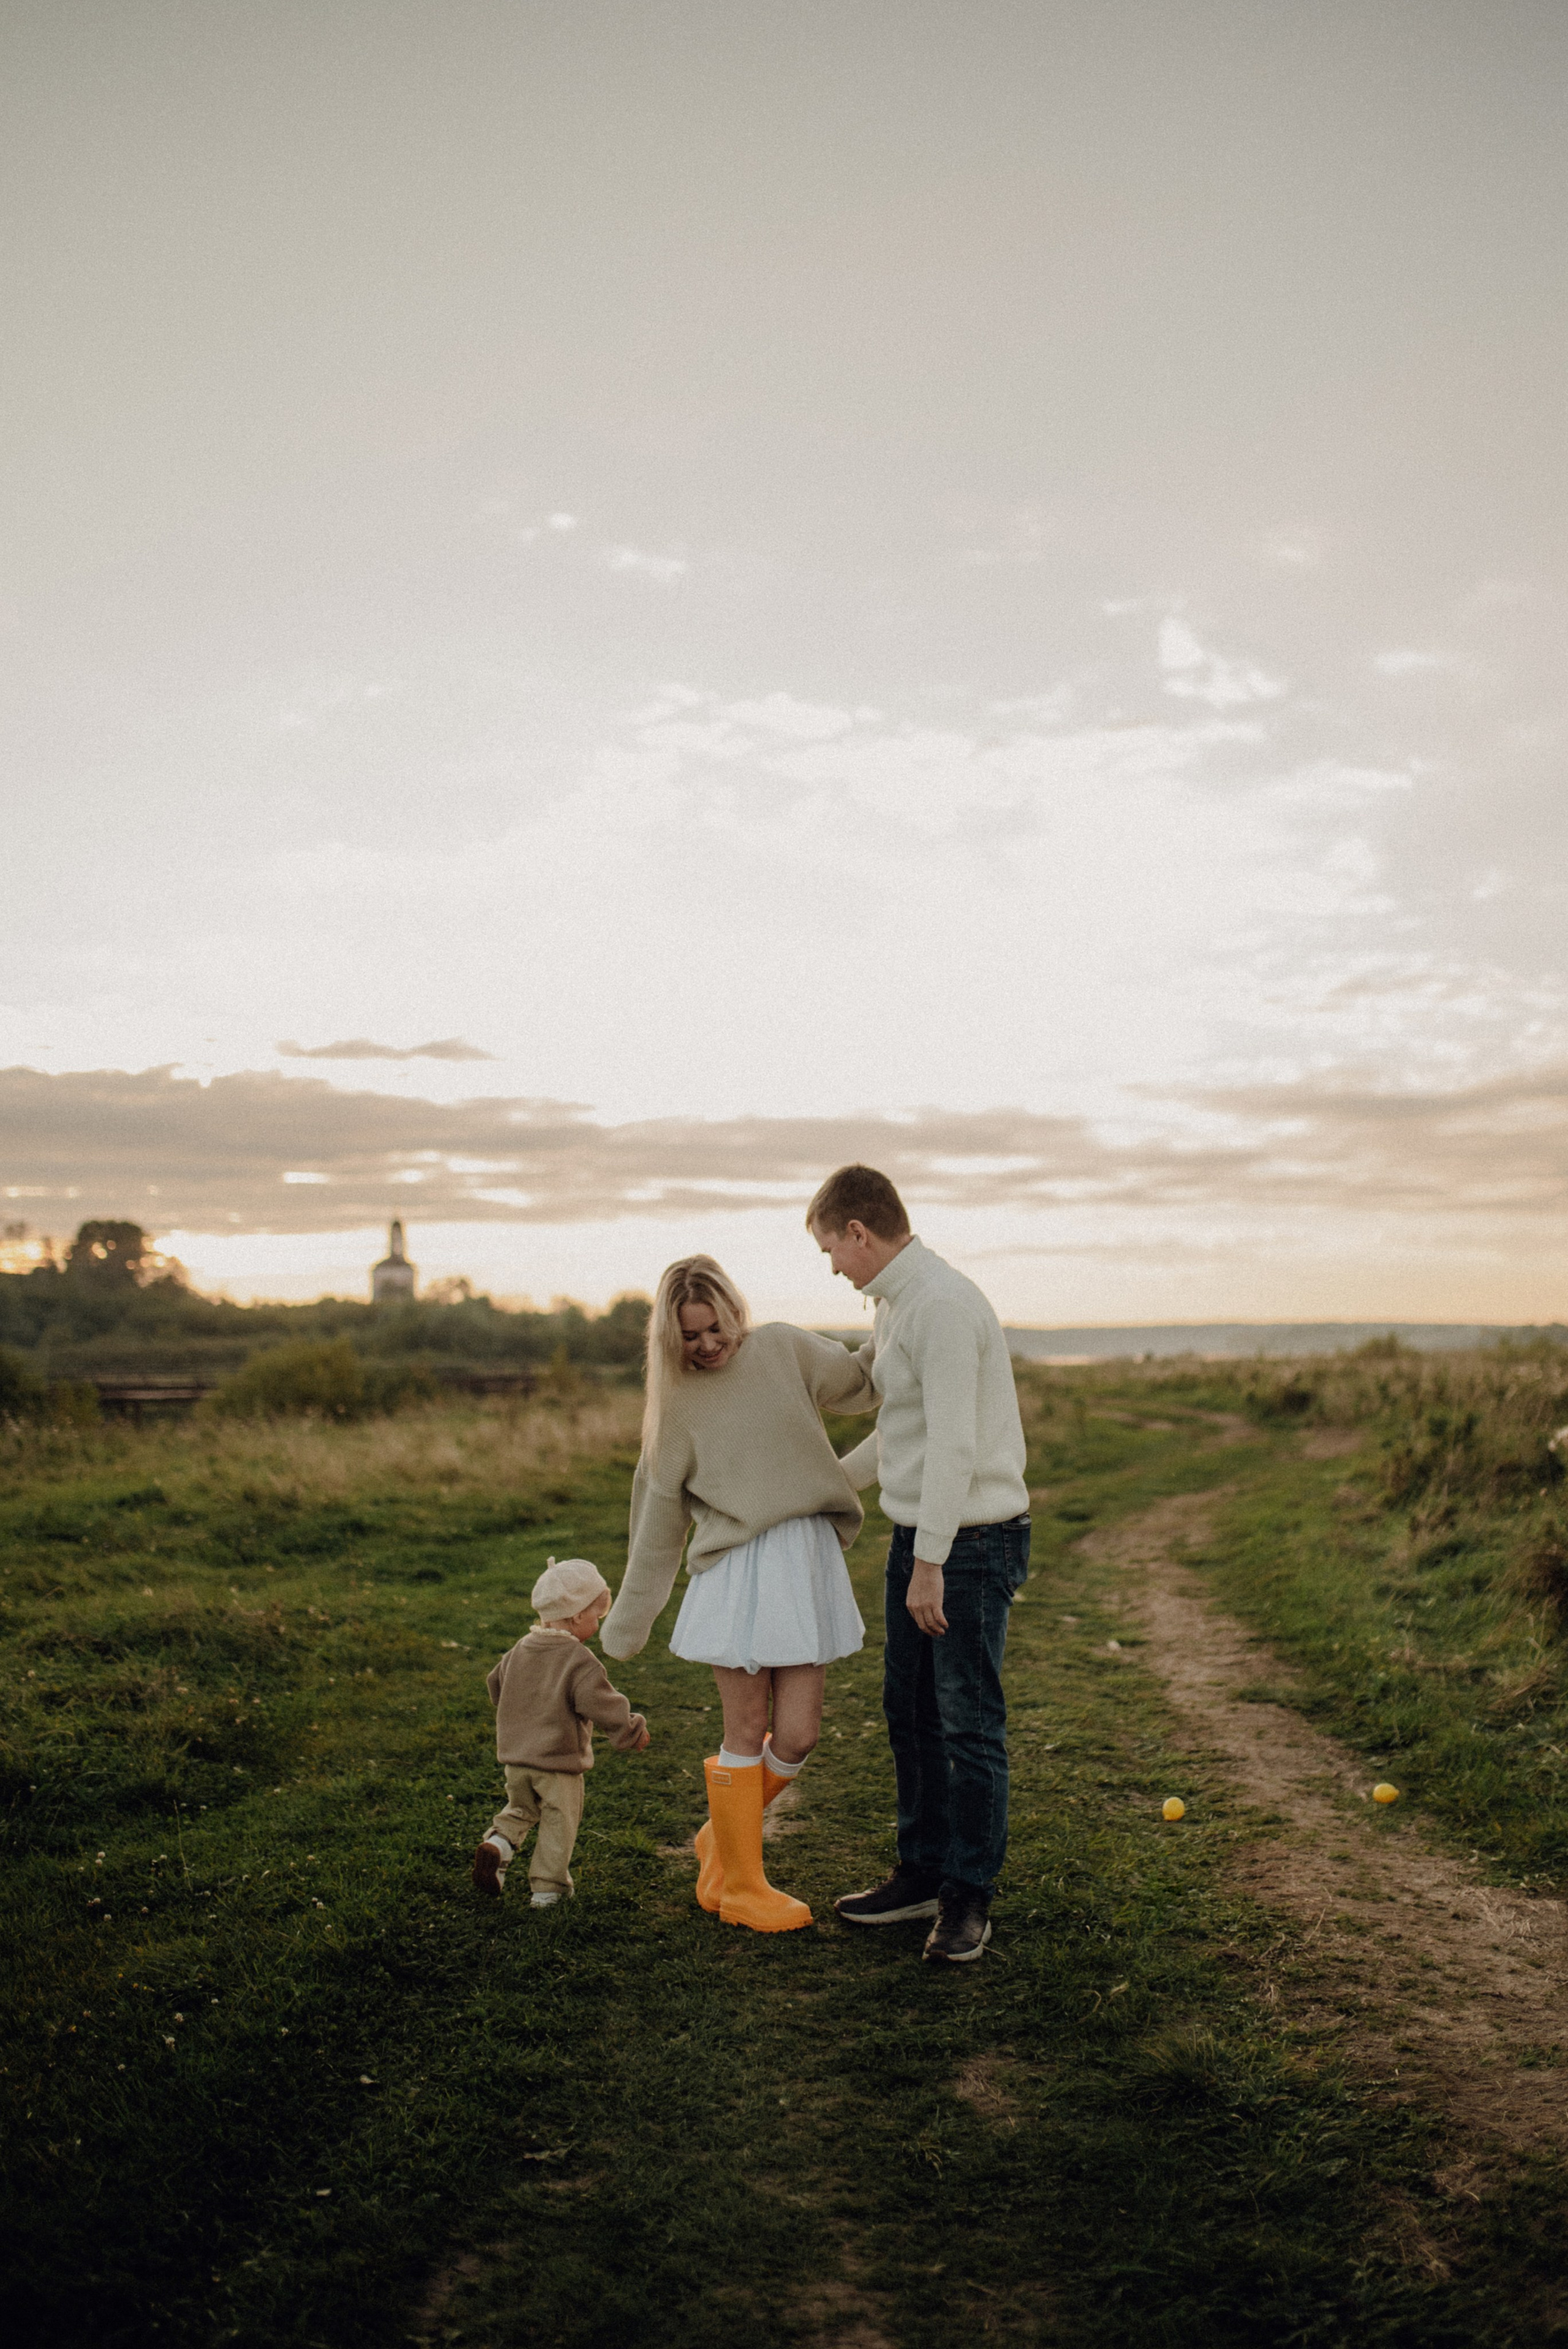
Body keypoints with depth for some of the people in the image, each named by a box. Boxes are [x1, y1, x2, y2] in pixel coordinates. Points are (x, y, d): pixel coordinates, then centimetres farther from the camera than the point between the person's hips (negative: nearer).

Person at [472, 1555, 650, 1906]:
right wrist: (634, 1730, -2)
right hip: (559, 1763, -6)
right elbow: (603, 1706, -19)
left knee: (520, 1809, 24)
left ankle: (499, 1842, -1)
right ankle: (546, 1888, 12)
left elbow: (496, 1686, 18)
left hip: (515, 1759, 6)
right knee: (559, 1823, 9)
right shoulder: (580, 1664, -18)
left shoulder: (518, 1651, 4)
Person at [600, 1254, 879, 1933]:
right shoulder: (676, 1401, 5)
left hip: (810, 1560, 2)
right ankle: (742, 1888, 18)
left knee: (797, 1736, 3)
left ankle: (720, 1840, 29)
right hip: (734, 1568, -2)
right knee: (748, 1733, 1)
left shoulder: (783, 1349, 6)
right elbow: (659, 1515, 11)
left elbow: (865, 1385, 17)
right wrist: (628, 1623, 14)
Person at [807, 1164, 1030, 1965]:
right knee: (909, 1710, 15)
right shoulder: (895, 1306, 13)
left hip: (972, 1543, -10)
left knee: (969, 1723, -1)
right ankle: (922, 1872, 28)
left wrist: (930, 1562, -23)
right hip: (919, 1537, 10)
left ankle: (968, 1897, 11)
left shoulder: (942, 1304, -18)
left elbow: (953, 1443, -23)